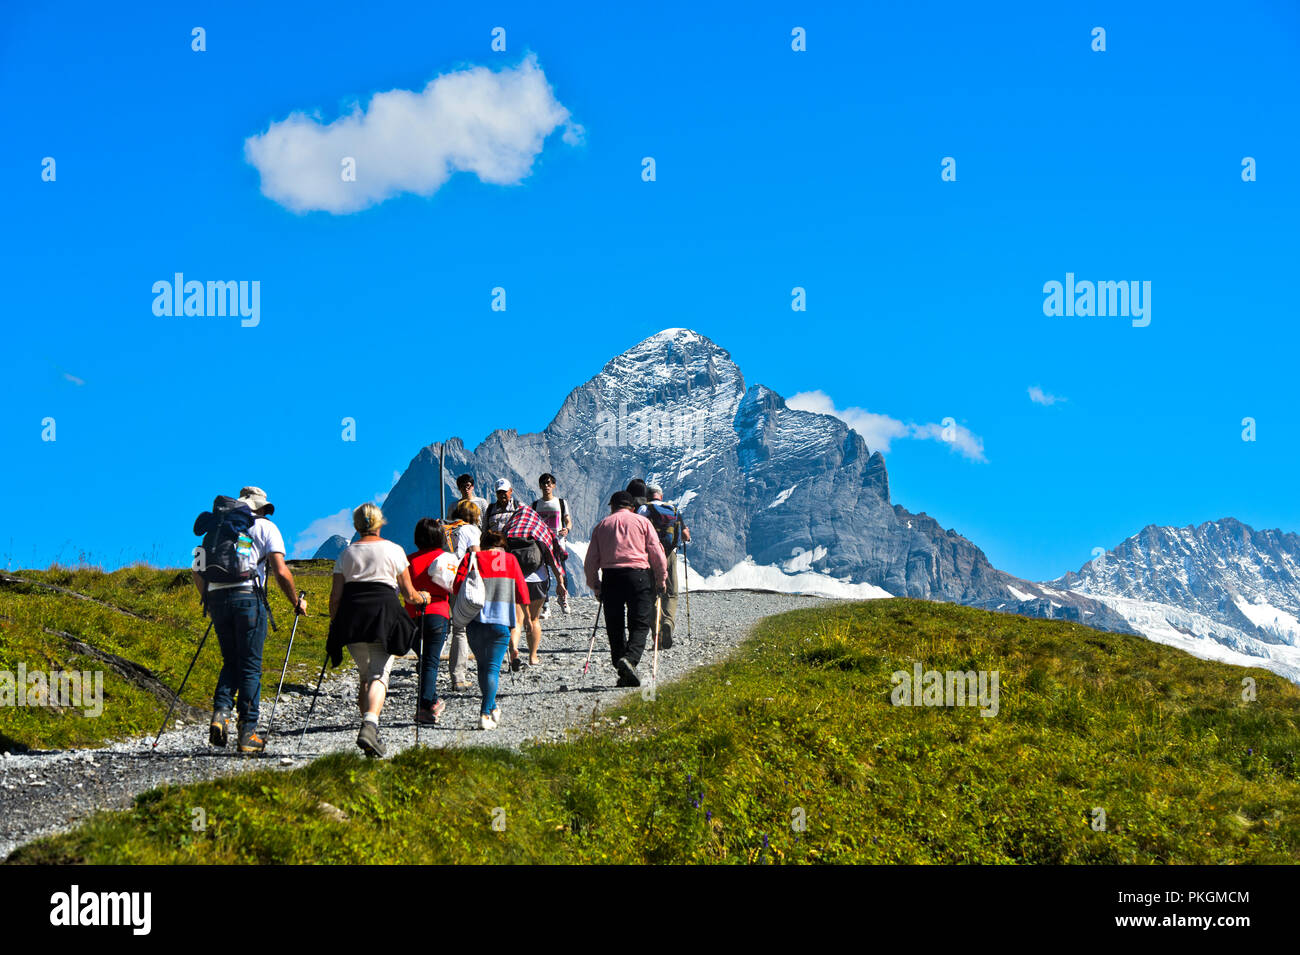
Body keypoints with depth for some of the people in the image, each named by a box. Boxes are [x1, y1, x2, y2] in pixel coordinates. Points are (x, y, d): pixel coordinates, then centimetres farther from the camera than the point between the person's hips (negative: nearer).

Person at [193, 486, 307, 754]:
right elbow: (281, 572, -4)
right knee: (250, 666, 2)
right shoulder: (266, 527, 7)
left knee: (231, 661, 18)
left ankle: (221, 712, -5)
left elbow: (198, 572, 17)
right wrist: (296, 602, 8)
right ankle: (247, 733, 1)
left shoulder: (219, 528, 19)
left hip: (217, 598, 4)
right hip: (248, 596, -4)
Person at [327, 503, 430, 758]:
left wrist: (334, 626, 17)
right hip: (384, 616, -3)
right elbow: (408, 593, 8)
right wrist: (422, 598, 28)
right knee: (379, 675, -8)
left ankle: (370, 731, 15)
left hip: (351, 618, 3)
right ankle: (370, 725, -30)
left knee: (364, 675, 17)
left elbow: (335, 596, 7)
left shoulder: (347, 553, 11)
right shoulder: (393, 550, 5)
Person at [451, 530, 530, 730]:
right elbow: (522, 591, 8)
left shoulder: (471, 558, 5)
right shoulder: (510, 559, 8)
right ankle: (485, 714, -12)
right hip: (502, 621, 0)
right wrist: (519, 616, 23)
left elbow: (457, 587, -4)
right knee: (493, 667, 0)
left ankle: (492, 707, 20)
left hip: (476, 620, 0)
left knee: (483, 665, 17)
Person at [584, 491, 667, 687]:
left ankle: (623, 674, 6)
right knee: (640, 624, -2)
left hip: (610, 577, 2)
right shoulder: (642, 521, 11)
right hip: (638, 574, -2)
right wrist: (661, 578, 14)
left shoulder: (602, 525, 16)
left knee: (615, 628, 9)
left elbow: (591, 560, 13)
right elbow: (656, 552, 4)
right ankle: (630, 659, -27)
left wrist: (595, 585, 22)